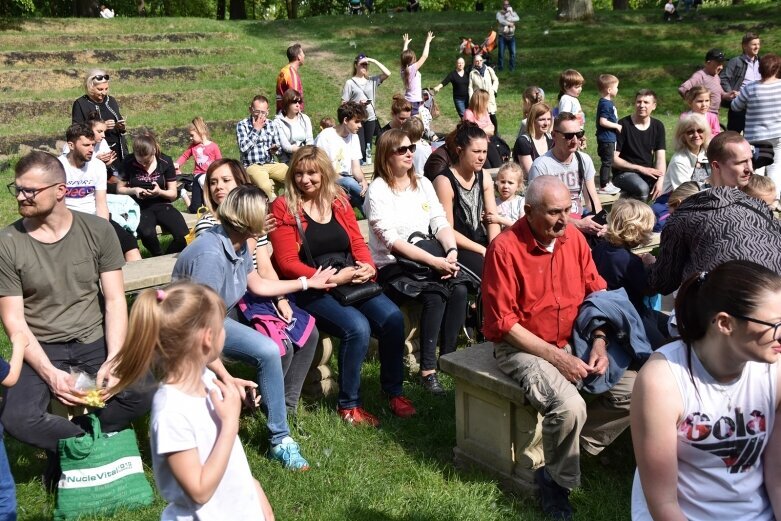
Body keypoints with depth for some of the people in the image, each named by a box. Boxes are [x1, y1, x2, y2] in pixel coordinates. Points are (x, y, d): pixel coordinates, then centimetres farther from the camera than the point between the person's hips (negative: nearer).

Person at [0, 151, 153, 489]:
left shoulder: (97, 230, -5)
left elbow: (115, 301, -5)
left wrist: (113, 360, -18)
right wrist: (50, 373, -20)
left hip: (95, 340, 1)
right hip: (41, 349, 0)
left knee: (145, 390, -25)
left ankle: (77, 446, 1)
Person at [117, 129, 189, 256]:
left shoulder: (166, 161, -1)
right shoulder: (129, 163, -3)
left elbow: (173, 194, 4)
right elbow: (119, 189, 9)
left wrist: (160, 192, -17)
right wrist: (133, 190, -12)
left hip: (161, 205, 1)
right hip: (140, 207, -1)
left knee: (183, 236, -27)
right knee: (147, 234, -37)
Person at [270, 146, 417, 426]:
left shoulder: (339, 201, 13)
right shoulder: (283, 208, -2)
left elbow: (357, 242, 13)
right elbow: (287, 262, -9)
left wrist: (368, 267, -10)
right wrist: (332, 279, -18)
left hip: (354, 281, 5)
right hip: (312, 289, -5)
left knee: (393, 318, -19)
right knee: (357, 327, -29)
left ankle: (394, 391, 4)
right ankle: (348, 405, -10)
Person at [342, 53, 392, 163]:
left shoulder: (372, 80, 8)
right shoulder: (350, 83, -1)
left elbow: (387, 73, -6)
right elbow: (344, 103, -3)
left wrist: (374, 61, -7)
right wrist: (358, 104, -18)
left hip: (370, 118, 4)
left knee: (368, 147, 11)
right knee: (360, 148, -9)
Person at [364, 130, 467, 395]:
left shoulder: (423, 184, 13)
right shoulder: (378, 190, -7)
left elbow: (441, 223, 4)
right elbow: (391, 240, -16)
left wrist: (451, 251, -17)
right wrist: (434, 261, -23)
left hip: (426, 261, 5)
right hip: (390, 267, -5)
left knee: (459, 289, -22)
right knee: (436, 292, -30)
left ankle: (448, 357, -13)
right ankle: (428, 368, -23)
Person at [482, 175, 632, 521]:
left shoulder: (573, 237, 0)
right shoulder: (505, 248, -18)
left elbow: (597, 292, 8)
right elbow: (503, 323, -18)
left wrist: (599, 343, -8)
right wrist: (557, 357, -20)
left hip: (572, 343, 7)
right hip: (522, 347, -6)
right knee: (569, 406, -29)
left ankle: (573, 447, 9)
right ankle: (556, 481, -1)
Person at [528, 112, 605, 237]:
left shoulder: (584, 160, 10)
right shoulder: (541, 166, -10)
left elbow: (593, 198, 11)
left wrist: (599, 222, -10)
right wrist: (578, 224, -20)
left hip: (580, 221, 5)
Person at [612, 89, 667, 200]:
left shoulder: (658, 126, 7)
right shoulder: (623, 125, -8)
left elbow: (660, 157, -1)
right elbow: (613, 159, -11)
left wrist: (660, 181, -20)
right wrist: (641, 169, -17)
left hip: (648, 172, 5)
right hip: (624, 173, -5)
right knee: (642, 188, -36)